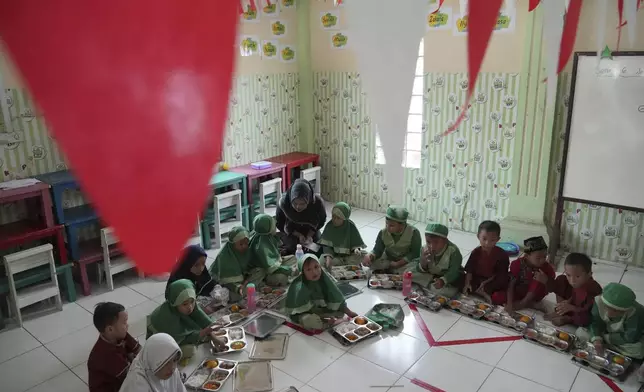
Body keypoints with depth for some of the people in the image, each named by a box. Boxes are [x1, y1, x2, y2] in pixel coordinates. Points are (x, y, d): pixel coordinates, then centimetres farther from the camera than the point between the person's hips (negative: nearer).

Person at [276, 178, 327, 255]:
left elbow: (321, 220, -8)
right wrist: (298, 235, -21)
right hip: (290, 233, -1)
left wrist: (310, 235, -21)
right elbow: (279, 224, -14)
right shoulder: (283, 202, -33)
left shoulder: (318, 202, -32)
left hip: (311, 232, 1)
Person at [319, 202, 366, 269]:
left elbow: (357, 243, -4)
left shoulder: (351, 226, -10)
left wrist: (356, 249, -29)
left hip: (349, 256, -1)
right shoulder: (329, 226, -9)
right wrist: (328, 256, -32)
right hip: (335, 255, 1)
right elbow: (326, 244, -13)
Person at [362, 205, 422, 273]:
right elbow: (377, 251, -11)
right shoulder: (383, 233, -13)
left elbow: (415, 253, -18)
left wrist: (398, 264, -24)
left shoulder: (414, 233, -22)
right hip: (387, 259, 3)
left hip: (406, 262, -3)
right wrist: (369, 256, -35)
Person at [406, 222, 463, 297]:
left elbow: (453, 272, -27)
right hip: (430, 275, 3)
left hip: (448, 278, -3)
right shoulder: (425, 249, -15)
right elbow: (420, 271, -10)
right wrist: (423, 262, -34)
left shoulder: (453, 251, -25)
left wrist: (443, 280, -47)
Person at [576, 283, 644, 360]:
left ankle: (605, 346, -15)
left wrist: (606, 337, -26)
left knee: (638, 350, -36)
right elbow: (596, 322, -19)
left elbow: (631, 338, -34)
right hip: (606, 331, 3)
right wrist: (596, 339, -37)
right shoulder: (599, 301, -29)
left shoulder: (635, 313, -39)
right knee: (580, 332, -14)